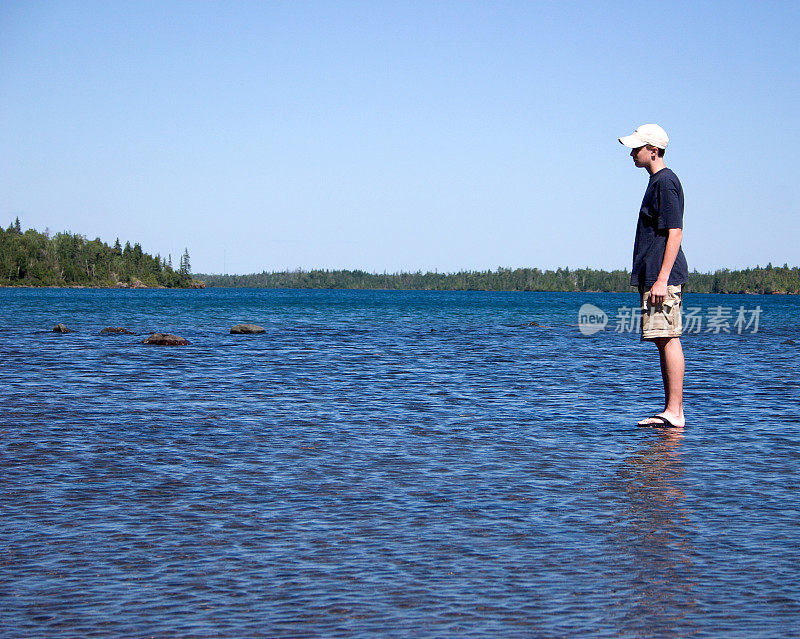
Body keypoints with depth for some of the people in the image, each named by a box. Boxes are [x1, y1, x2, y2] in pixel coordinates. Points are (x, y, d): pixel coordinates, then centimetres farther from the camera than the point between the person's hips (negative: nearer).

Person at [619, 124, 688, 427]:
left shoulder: (666, 183, -11)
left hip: (663, 277, -11)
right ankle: (671, 410, 15)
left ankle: (675, 412, -10)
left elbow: (675, 233, -17)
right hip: (655, 276, 11)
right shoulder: (657, 181, 19)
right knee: (664, 341, 11)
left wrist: (662, 279, -22)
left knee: (668, 340, -10)